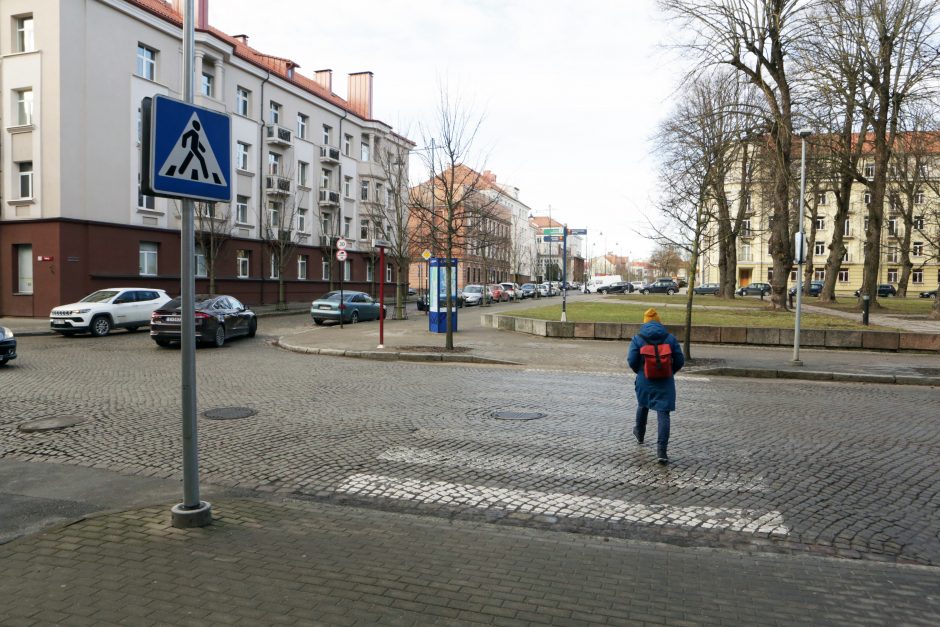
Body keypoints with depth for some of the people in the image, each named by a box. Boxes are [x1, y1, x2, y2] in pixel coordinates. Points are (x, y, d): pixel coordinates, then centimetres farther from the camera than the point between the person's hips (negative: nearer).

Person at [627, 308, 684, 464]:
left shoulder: (637, 338, -5)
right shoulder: (670, 338, -2)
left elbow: (631, 360, -11)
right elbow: (680, 360, -2)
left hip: (645, 381, 1)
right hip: (665, 382, -1)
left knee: (643, 406, 27)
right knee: (663, 413, -3)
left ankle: (640, 434, 49)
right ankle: (661, 451, -12)